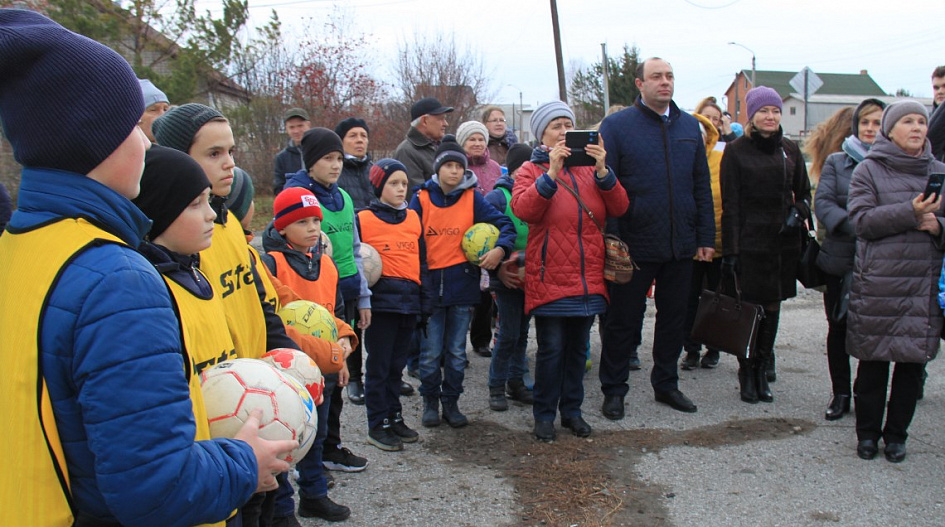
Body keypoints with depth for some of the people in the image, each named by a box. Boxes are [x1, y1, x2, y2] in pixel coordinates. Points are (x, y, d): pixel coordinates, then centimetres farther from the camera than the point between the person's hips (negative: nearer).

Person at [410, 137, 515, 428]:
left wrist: (500, 249, -20)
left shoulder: (473, 198, 1)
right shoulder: (421, 199, 1)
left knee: (456, 352, 11)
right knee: (431, 352, 5)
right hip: (430, 285, -1)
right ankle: (430, 402, 23)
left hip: (462, 285, 1)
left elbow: (505, 224, -1)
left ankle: (451, 402, 25)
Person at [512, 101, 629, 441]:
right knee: (551, 348, -3)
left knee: (578, 347, 12)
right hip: (549, 277, -4)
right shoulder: (531, 170, 3)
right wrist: (551, 173, -24)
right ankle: (544, 415, 13)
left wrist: (602, 171, -13)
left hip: (587, 278, 4)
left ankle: (572, 410, 25)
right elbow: (522, 209, -17)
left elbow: (619, 208, 0)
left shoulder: (589, 168, 13)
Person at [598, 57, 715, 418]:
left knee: (674, 317, 15)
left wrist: (706, 237, 8)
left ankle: (666, 384, 31)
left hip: (681, 245, 5)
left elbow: (702, 185, 12)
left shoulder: (689, 127, 10)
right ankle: (613, 390, 20)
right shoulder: (616, 125, -4)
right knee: (623, 320, 6)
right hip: (634, 245, -5)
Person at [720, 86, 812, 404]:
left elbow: (804, 193, 20)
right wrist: (730, 251, -10)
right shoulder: (736, 151, -2)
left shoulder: (790, 150, 10)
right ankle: (748, 375, 8)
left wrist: (798, 213, -3)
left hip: (784, 240, 4)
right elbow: (730, 205, -5)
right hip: (750, 242, -4)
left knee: (773, 305, 9)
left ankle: (763, 370, 20)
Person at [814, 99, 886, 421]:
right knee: (839, 328, 9)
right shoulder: (837, 162, 8)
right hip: (840, 259, 1)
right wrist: (854, 227, -19)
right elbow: (822, 202, -4)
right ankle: (840, 394, 22)